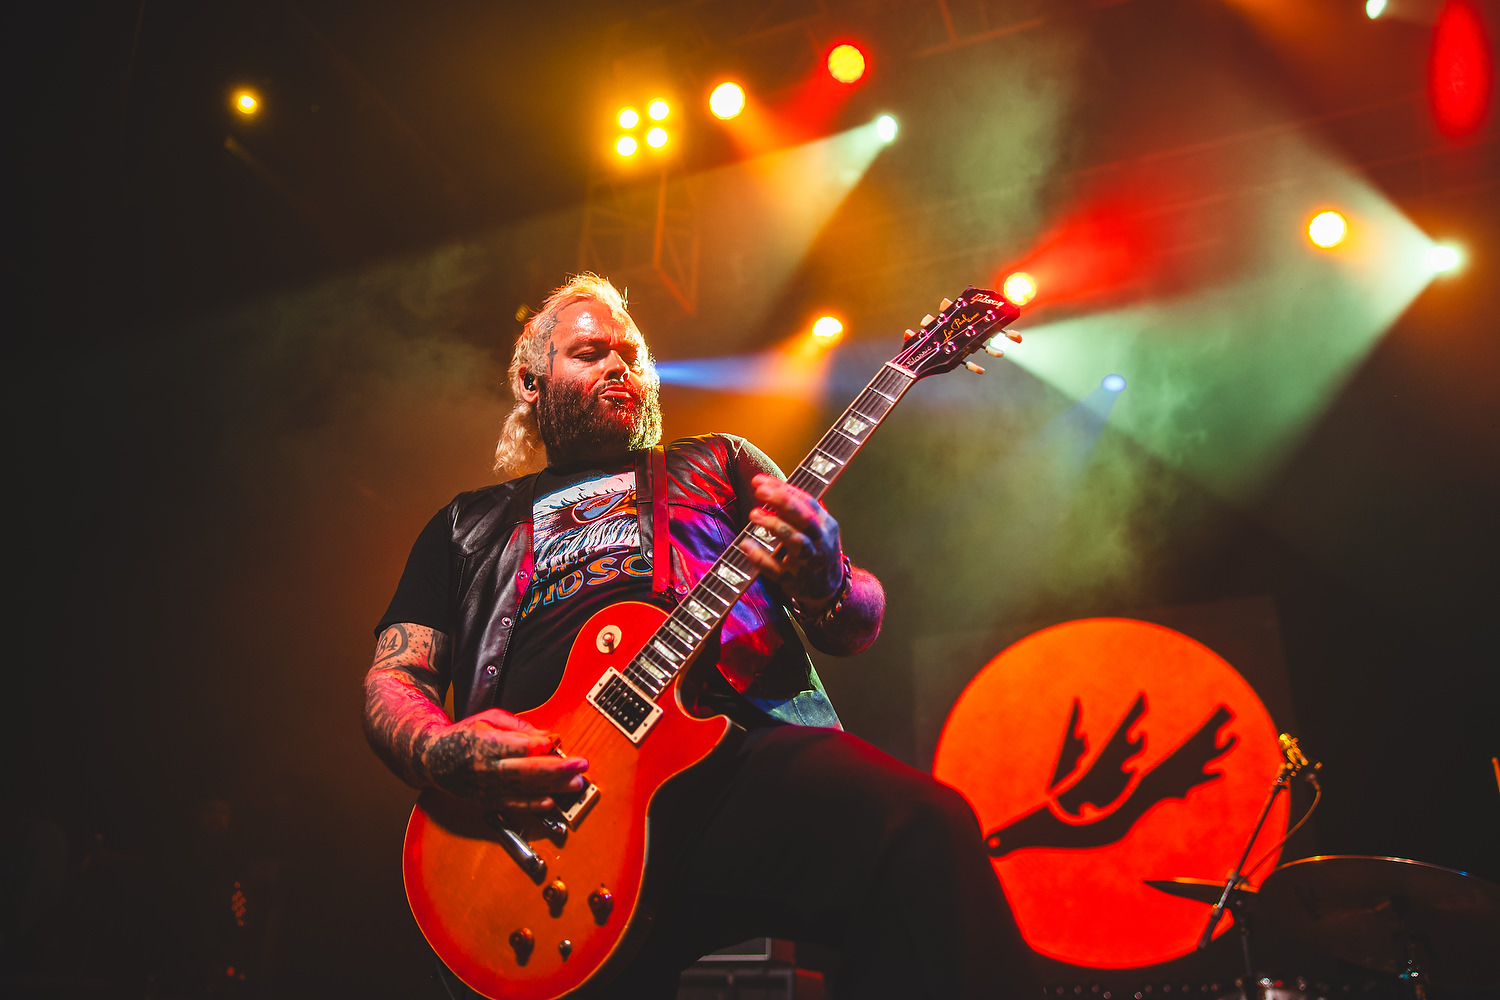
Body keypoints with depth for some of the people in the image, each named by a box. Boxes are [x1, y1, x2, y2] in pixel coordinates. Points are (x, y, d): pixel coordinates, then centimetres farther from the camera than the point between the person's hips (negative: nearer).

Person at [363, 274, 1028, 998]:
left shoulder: (719, 462, 24)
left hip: (752, 757, 1)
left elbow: (858, 628, 17)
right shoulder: (468, 523, 26)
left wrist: (825, 588, -9)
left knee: (925, 828, -30)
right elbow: (391, 680, 18)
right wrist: (441, 754, -7)